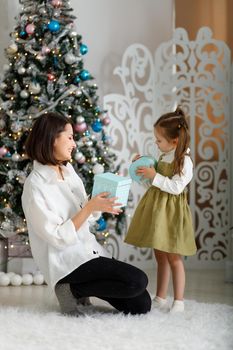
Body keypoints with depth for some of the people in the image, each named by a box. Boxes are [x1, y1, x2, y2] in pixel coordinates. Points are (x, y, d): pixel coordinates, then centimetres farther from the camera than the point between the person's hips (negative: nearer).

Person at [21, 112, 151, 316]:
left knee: (141, 305, -1)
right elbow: (58, 237, -18)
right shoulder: (35, 186, -16)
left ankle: (83, 286, 13)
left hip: (89, 249, 8)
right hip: (66, 260, -8)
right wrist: (90, 207, -22)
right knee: (138, 281, -21)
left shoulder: (68, 170, 8)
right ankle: (73, 289, -6)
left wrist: (101, 204, -4)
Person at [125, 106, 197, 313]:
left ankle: (179, 301, 8)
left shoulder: (184, 161, -15)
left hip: (171, 211, -8)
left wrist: (155, 176, -22)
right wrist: (144, 166, 10)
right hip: (156, 209, 8)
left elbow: (176, 187, -21)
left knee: (173, 257, -1)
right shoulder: (164, 157, 10)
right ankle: (161, 298, 20)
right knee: (160, 256, 13)